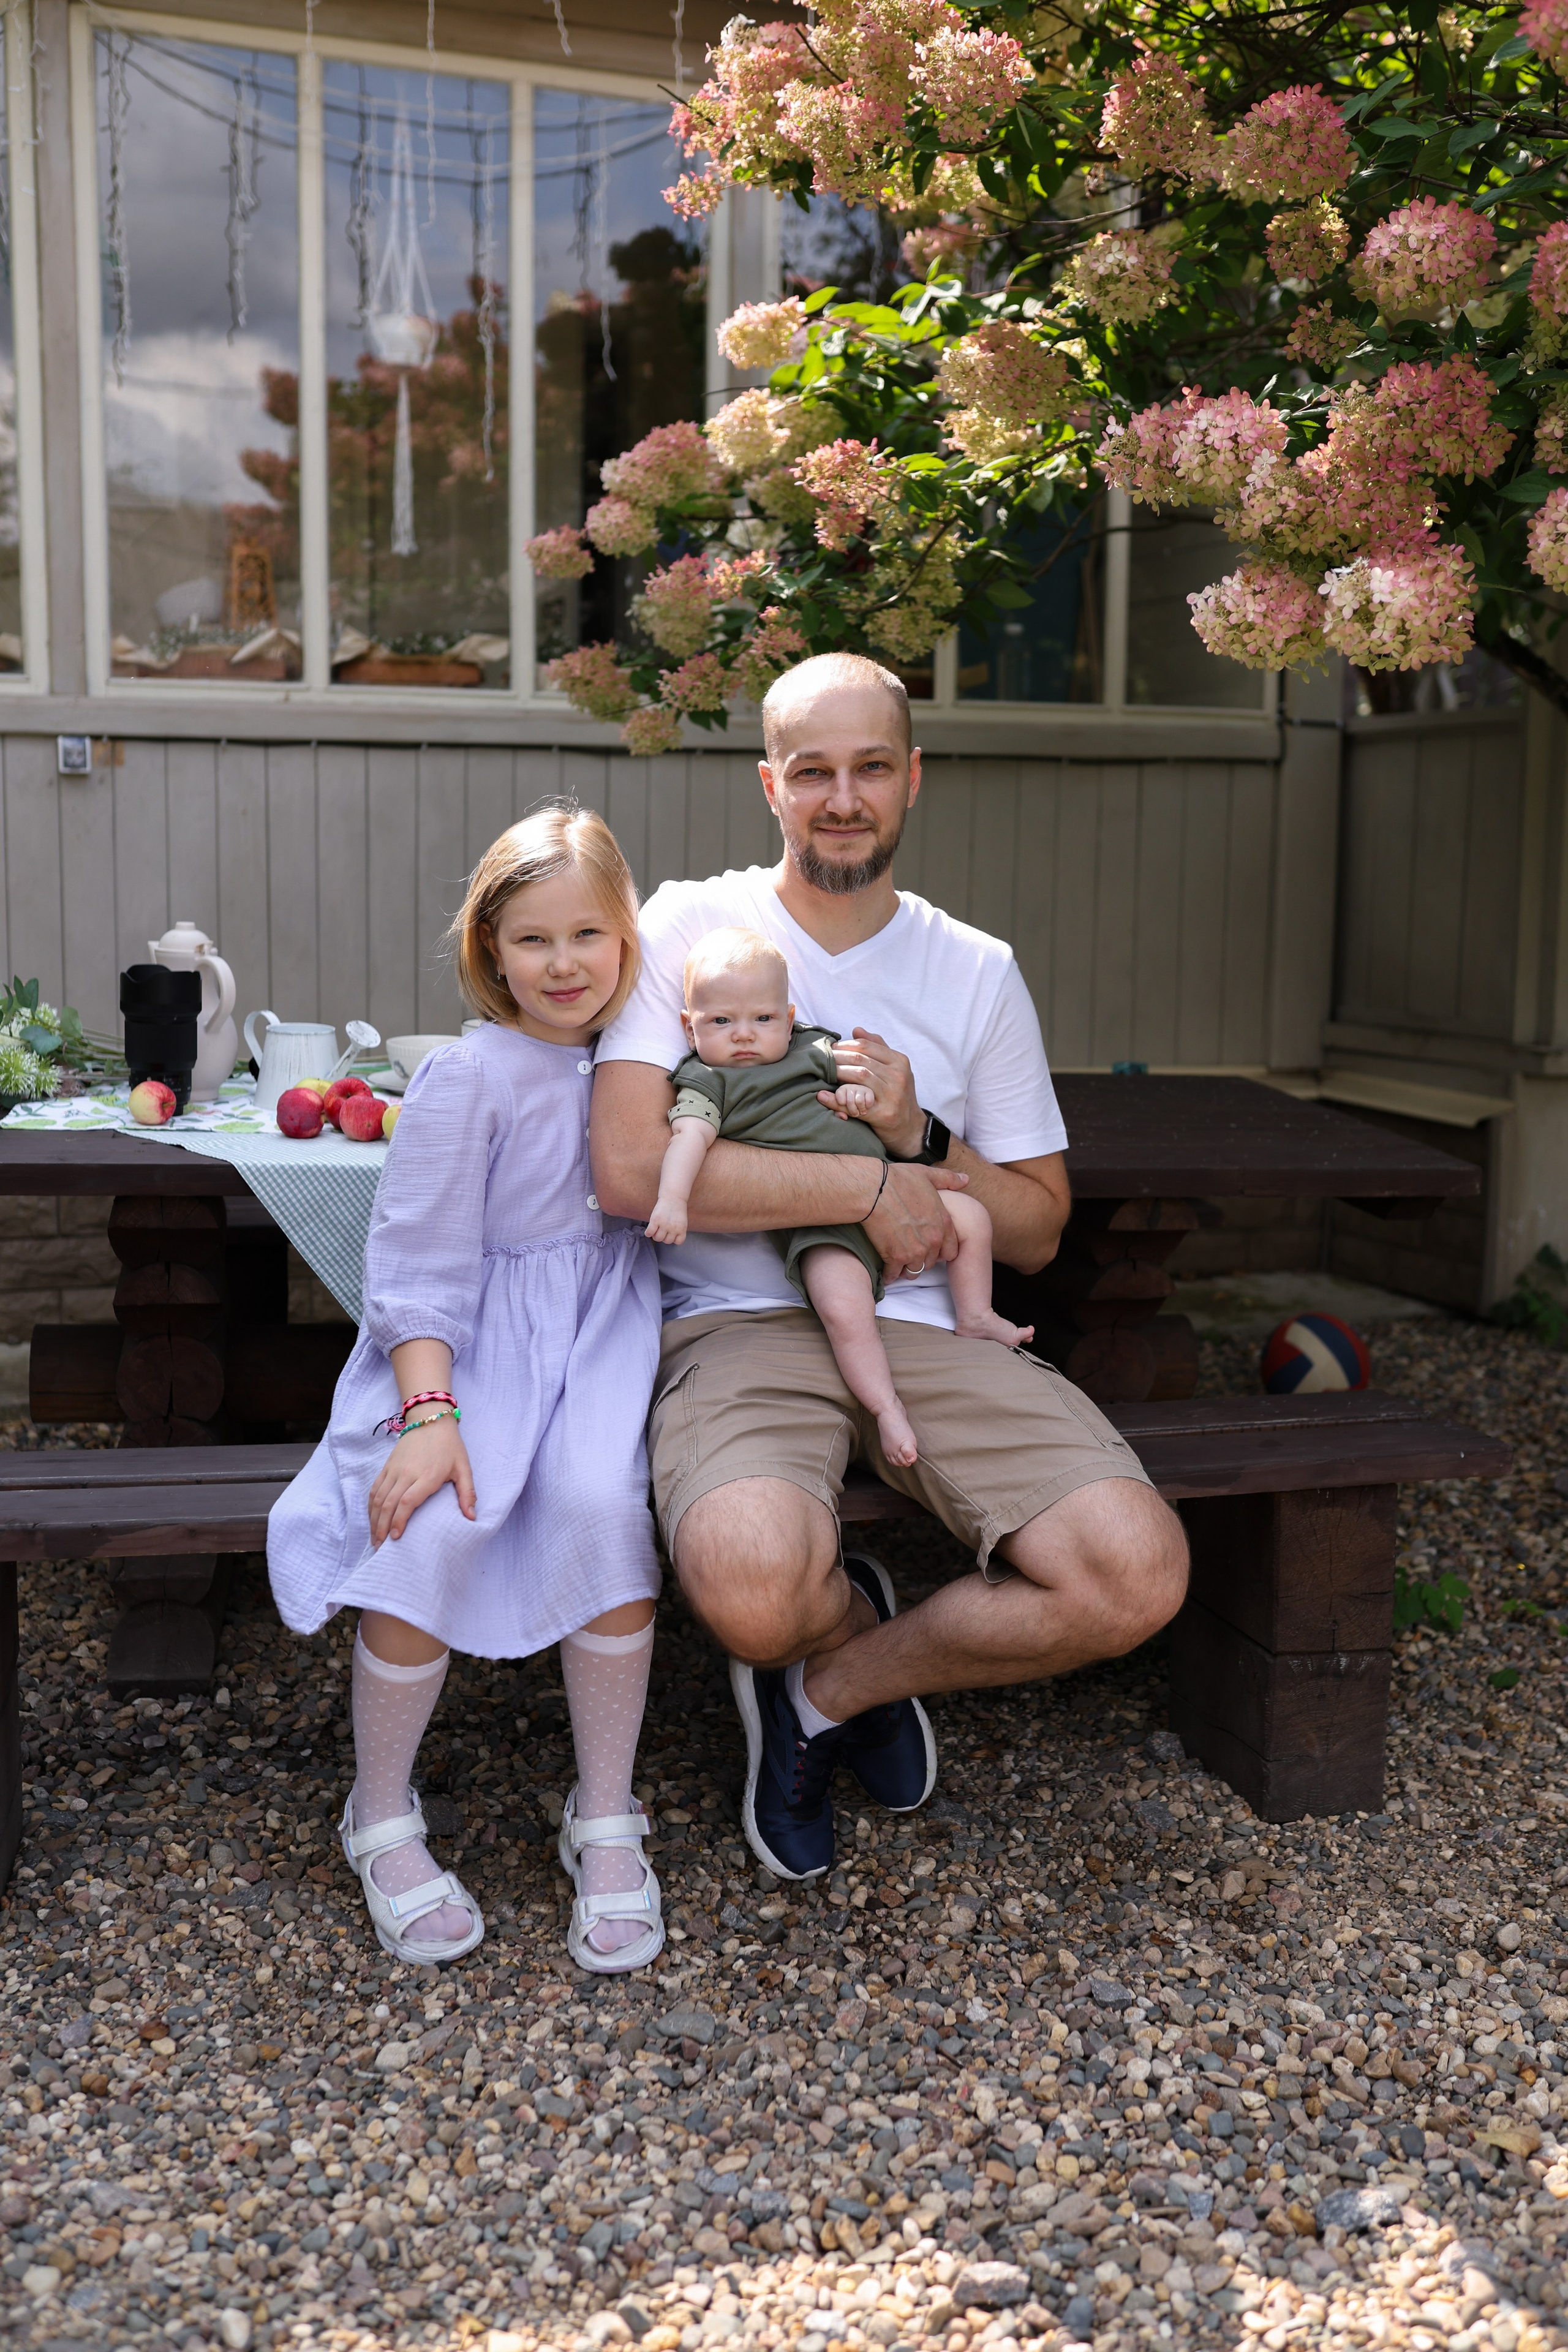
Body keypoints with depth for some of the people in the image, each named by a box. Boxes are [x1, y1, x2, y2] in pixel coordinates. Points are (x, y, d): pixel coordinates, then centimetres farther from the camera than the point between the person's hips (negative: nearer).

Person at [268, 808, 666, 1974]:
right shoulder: (468, 1076, -7)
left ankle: (606, 1818, -9)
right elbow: (420, 1264, -8)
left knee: (600, 1502, -29)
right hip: (472, 1340, -2)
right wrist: (429, 1410, -19)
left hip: (604, 1329, 3)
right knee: (437, 1527, -28)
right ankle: (382, 1814, -1)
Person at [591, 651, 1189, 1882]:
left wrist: (920, 1136, -6)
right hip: (741, 1325, -3)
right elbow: (631, 1169, -12)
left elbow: (1037, 1230, 14)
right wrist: (870, 1185, -9)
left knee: (1140, 1573, -20)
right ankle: (858, 1616, 8)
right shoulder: (690, 925, 2)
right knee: (752, 1580, -35)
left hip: (928, 1325, 4)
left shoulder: (978, 972, 12)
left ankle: (826, 1691, 8)